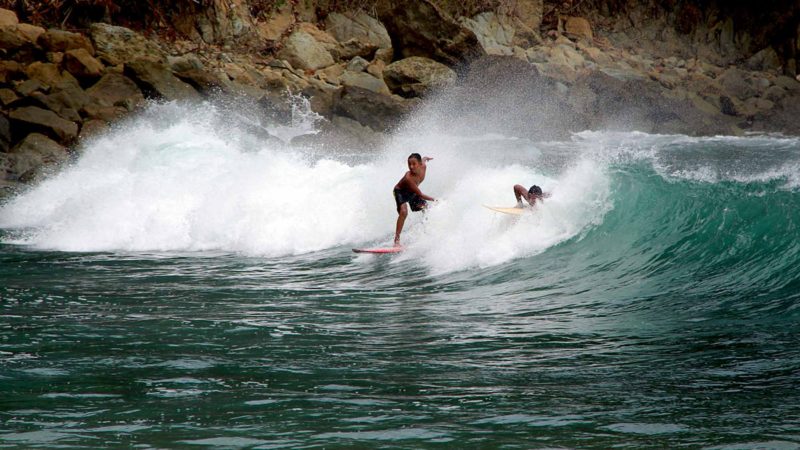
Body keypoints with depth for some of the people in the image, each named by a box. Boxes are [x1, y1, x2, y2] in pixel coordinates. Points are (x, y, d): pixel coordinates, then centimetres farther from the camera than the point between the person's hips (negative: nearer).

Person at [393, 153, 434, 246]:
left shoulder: (423, 167, -23)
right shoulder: (408, 178, -41)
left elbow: (423, 159, 5)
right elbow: (420, 195, -36)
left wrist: (426, 158, 30)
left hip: (412, 192, 8)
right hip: (401, 192, -8)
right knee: (403, 212, -30)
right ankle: (396, 240, -31)